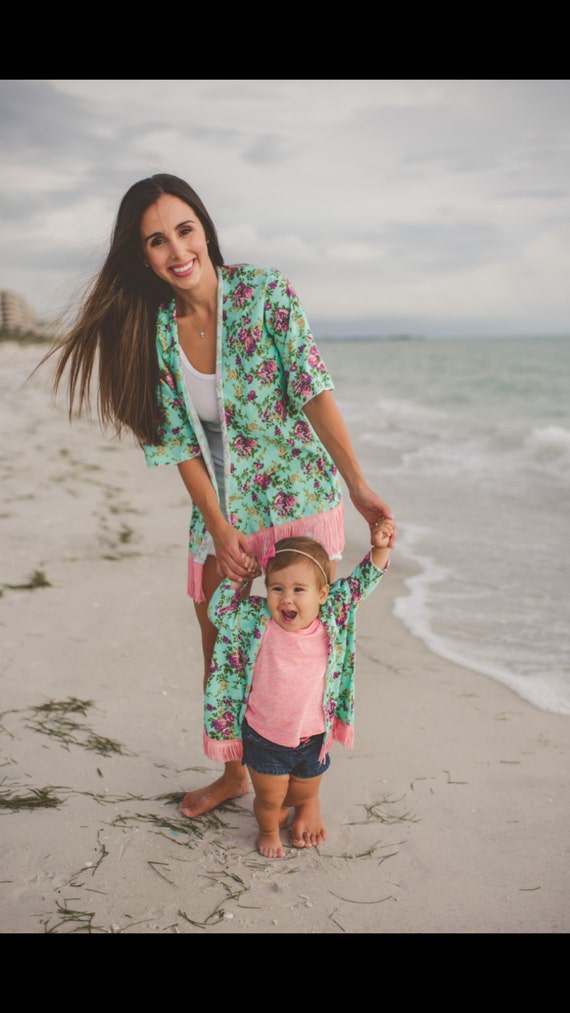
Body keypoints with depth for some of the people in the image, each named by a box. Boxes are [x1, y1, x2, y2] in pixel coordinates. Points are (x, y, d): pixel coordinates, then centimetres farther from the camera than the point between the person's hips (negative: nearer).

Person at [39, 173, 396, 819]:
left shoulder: (264, 291, -13)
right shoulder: (152, 330, -5)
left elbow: (314, 391, -15)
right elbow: (180, 443, -4)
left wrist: (359, 486, -22)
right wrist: (218, 529, -11)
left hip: (298, 500, -4)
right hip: (218, 513, 4)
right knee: (219, 654, 15)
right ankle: (233, 774, 38)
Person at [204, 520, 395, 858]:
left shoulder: (332, 616, -15)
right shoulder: (256, 620, -17)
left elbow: (362, 581, -9)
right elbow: (219, 612, -5)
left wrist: (380, 549, -23)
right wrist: (235, 575, -15)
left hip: (312, 736, 2)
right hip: (264, 737, -1)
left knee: (304, 793, 24)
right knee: (270, 798, 15)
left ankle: (308, 805, 60)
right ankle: (269, 830, 48)